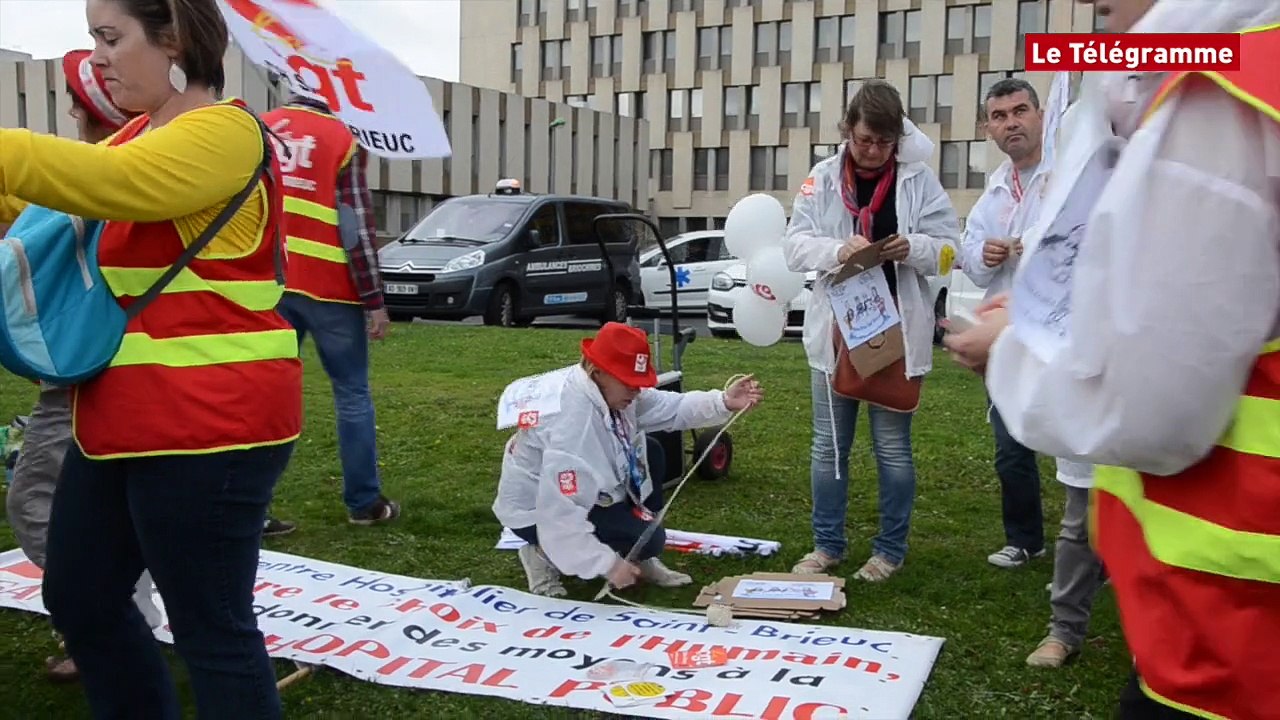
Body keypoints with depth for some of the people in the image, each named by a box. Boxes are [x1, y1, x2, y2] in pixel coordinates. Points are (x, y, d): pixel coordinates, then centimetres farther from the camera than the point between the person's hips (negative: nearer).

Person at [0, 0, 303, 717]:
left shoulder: (225, 132, -13)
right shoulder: (137, 133, 16)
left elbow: (112, 182, -29)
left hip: (207, 423, -10)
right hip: (121, 421, 10)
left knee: (210, 627, 0)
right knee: (78, 600, 19)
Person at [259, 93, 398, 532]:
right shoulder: (340, 139, -1)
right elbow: (357, 227, -8)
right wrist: (374, 301, -6)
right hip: (327, 287, -4)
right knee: (352, 393, 7)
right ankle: (364, 503, 13)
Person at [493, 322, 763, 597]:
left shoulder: (608, 386, -9)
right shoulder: (571, 421, -36)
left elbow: (669, 407, -6)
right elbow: (561, 514, -37)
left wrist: (723, 403, -22)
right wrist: (608, 564, -30)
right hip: (537, 512, -9)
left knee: (649, 454, 4)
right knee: (647, 539, -16)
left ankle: (641, 560, 12)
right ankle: (546, 553, -1)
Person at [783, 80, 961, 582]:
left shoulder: (919, 179, -1)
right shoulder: (823, 178, 2)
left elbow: (950, 250, -1)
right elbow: (795, 245, -2)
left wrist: (915, 248, -21)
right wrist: (836, 250, -22)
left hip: (896, 335, -2)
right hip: (835, 331, 2)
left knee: (893, 448, 8)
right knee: (828, 445, 11)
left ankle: (890, 549, 23)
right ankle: (827, 544, 25)